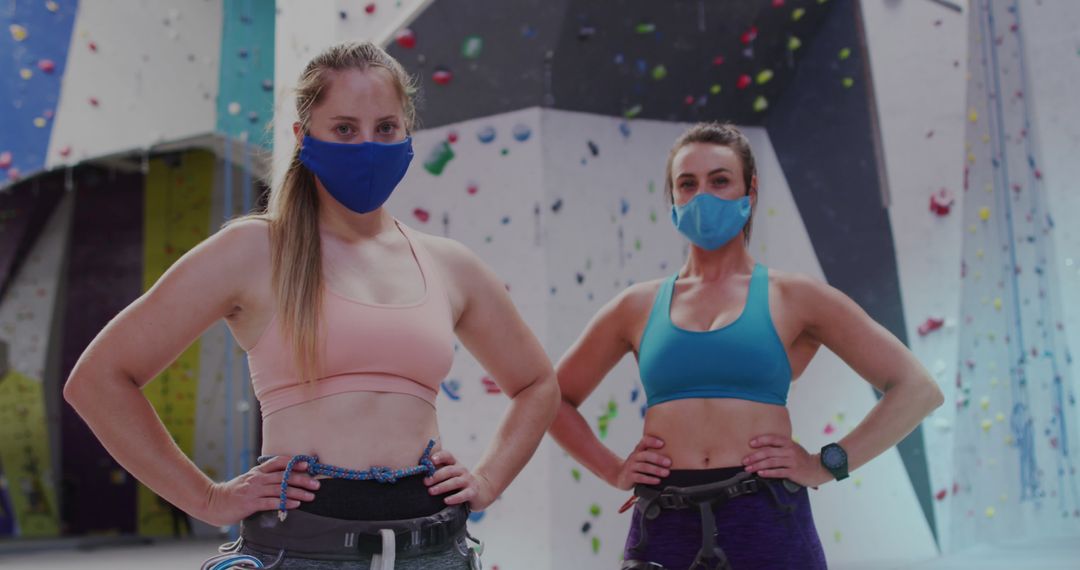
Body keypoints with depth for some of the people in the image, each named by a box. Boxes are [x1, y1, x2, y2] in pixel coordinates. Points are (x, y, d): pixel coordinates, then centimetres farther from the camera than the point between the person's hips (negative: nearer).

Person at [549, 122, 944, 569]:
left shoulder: (793, 298, 4)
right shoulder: (638, 306, 10)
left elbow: (916, 389, 3)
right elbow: (555, 400, 21)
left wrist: (827, 464, -4)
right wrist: (613, 470, 7)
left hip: (766, 524, -1)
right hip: (663, 528, 2)